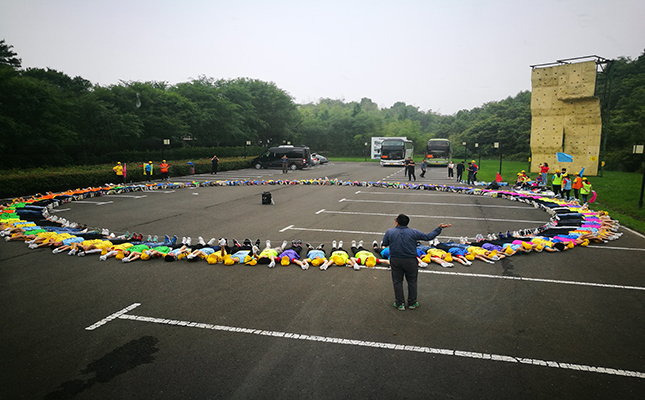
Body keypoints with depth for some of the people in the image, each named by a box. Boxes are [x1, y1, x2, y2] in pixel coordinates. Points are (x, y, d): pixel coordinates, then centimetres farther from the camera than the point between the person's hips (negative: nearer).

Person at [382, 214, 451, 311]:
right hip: (410, 261, 0)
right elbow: (428, 237, -2)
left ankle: (400, 303, 22)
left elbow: (384, 243, 3)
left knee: (397, 282, 14)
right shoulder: (413, 232, -9)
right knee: (412, 282, 16)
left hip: (395, 261, 1)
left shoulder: (389, 232, -9)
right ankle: (412, 303, 27)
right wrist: (439, 228, 8)